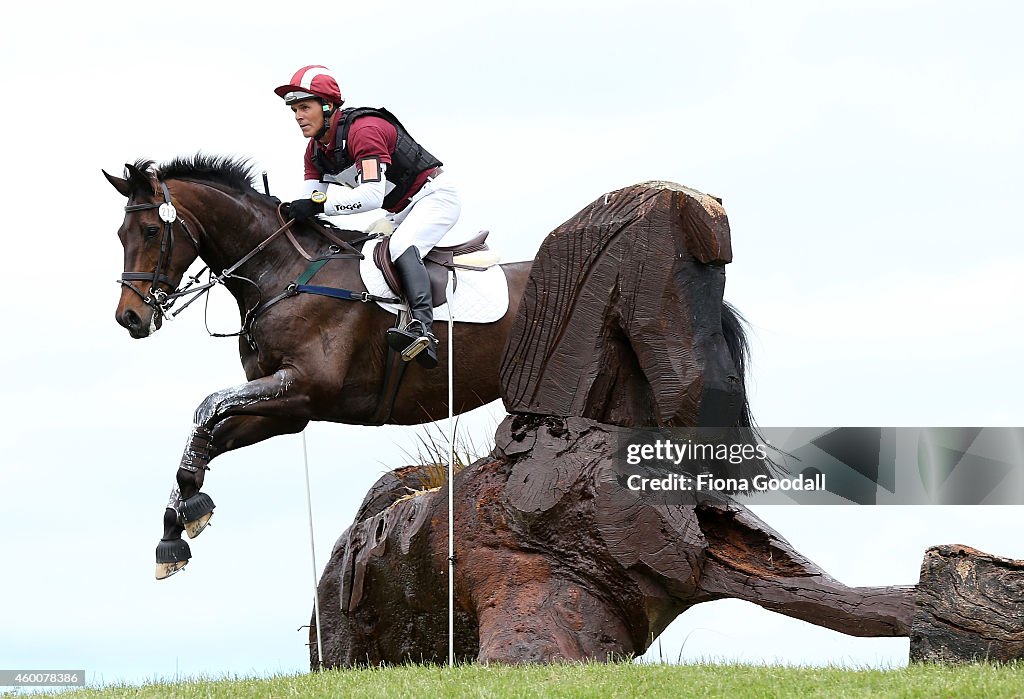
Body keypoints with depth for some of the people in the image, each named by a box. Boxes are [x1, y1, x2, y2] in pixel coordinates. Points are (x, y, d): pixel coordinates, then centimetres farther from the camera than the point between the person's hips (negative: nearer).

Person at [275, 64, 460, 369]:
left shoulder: (363, 130, -26)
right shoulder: (315, 150, 4)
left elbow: (373, 194, -37)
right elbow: (310, 201, 0)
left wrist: (318, 203, -42)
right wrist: (286, 211, -21)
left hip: (436, 196, -11)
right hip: (400, 212, 11)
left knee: (400, 247, -34)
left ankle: (423, 328, -54)